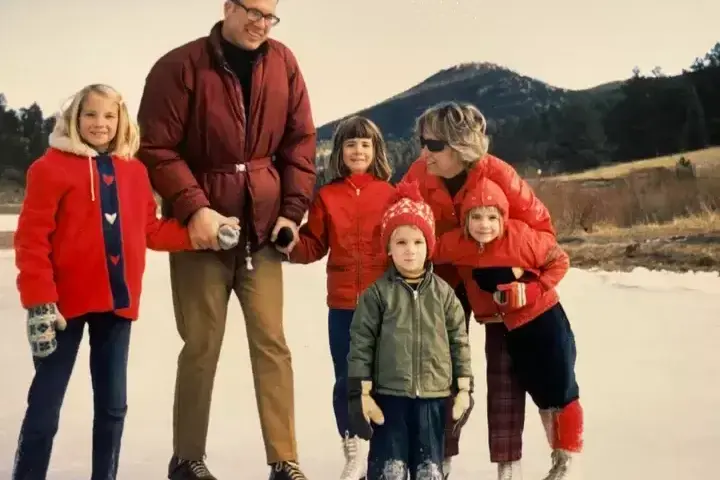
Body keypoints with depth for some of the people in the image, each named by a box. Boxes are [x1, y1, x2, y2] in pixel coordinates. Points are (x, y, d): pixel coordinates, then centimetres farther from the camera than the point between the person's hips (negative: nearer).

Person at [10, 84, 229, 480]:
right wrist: (39, 301, -17)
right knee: (45, 405, 4)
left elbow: (152, 232, 11)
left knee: (113, 403, 13)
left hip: (118, 301, 5)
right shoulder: (52, 166, -6)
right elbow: (31, 238, -11)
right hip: (66, 302, -4)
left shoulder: (135, 172, 8)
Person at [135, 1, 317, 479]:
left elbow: (300, 141, 6)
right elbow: (156, 147, -11)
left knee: (271, 341, 1)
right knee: (202, 345, 3)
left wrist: (293, 209, -2)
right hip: (200, 226, -3)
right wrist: (193, 208, -19)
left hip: (263, 225, 3)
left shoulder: (283, 63, 4)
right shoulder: (180, 66, -8)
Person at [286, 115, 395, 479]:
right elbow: (314, 246, 4)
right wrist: (292, 244, -16)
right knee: (346, 379, 8)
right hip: (342, 304, 1)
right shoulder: (326, 196, 3)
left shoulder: (391, 195, 1)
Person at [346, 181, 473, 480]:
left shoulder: (443, 293, 3)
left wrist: (464, 389, 3)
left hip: (434, 396, 2)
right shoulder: (377, 293, -3)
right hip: (389, 396, -2)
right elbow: (361, 345, -4)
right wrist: (360, 393, -7)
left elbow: (459, 341, 6)